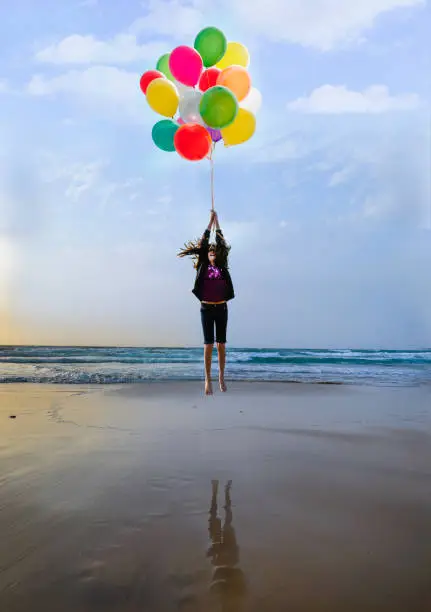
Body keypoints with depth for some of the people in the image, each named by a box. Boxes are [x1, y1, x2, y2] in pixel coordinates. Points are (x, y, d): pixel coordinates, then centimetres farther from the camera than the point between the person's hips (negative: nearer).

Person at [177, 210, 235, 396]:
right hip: (206, 308, -2)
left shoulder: (222, 267, 8)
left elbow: (221, 243, 11)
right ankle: (208, 379, 6)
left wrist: (217, 221, 17)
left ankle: (221, 377, 17)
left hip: (221, 308, 2)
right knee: (208, 344, -1)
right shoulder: (203, 266, 4)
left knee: (221, 344, 6)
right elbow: (203, 242, 5)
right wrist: (211, 221, 12)